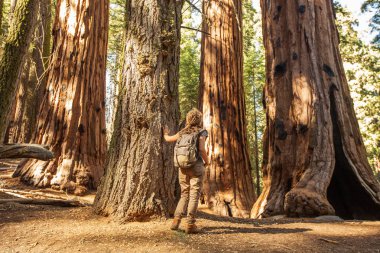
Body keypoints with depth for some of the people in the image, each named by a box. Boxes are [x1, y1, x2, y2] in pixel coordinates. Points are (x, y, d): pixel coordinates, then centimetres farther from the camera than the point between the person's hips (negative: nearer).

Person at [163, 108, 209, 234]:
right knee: (194, 195, 0)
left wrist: (165, 133, 47)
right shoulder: (202, 132, -1)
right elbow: (202, 149, -13)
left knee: (184, 194, 14)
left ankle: (176, 220, 5)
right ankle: (190, 224, -3)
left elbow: (168, 139, 25)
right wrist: (207, 161, 3)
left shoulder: (182, 132, 13)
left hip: (183, 166, 5)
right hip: (196, 166, -5)